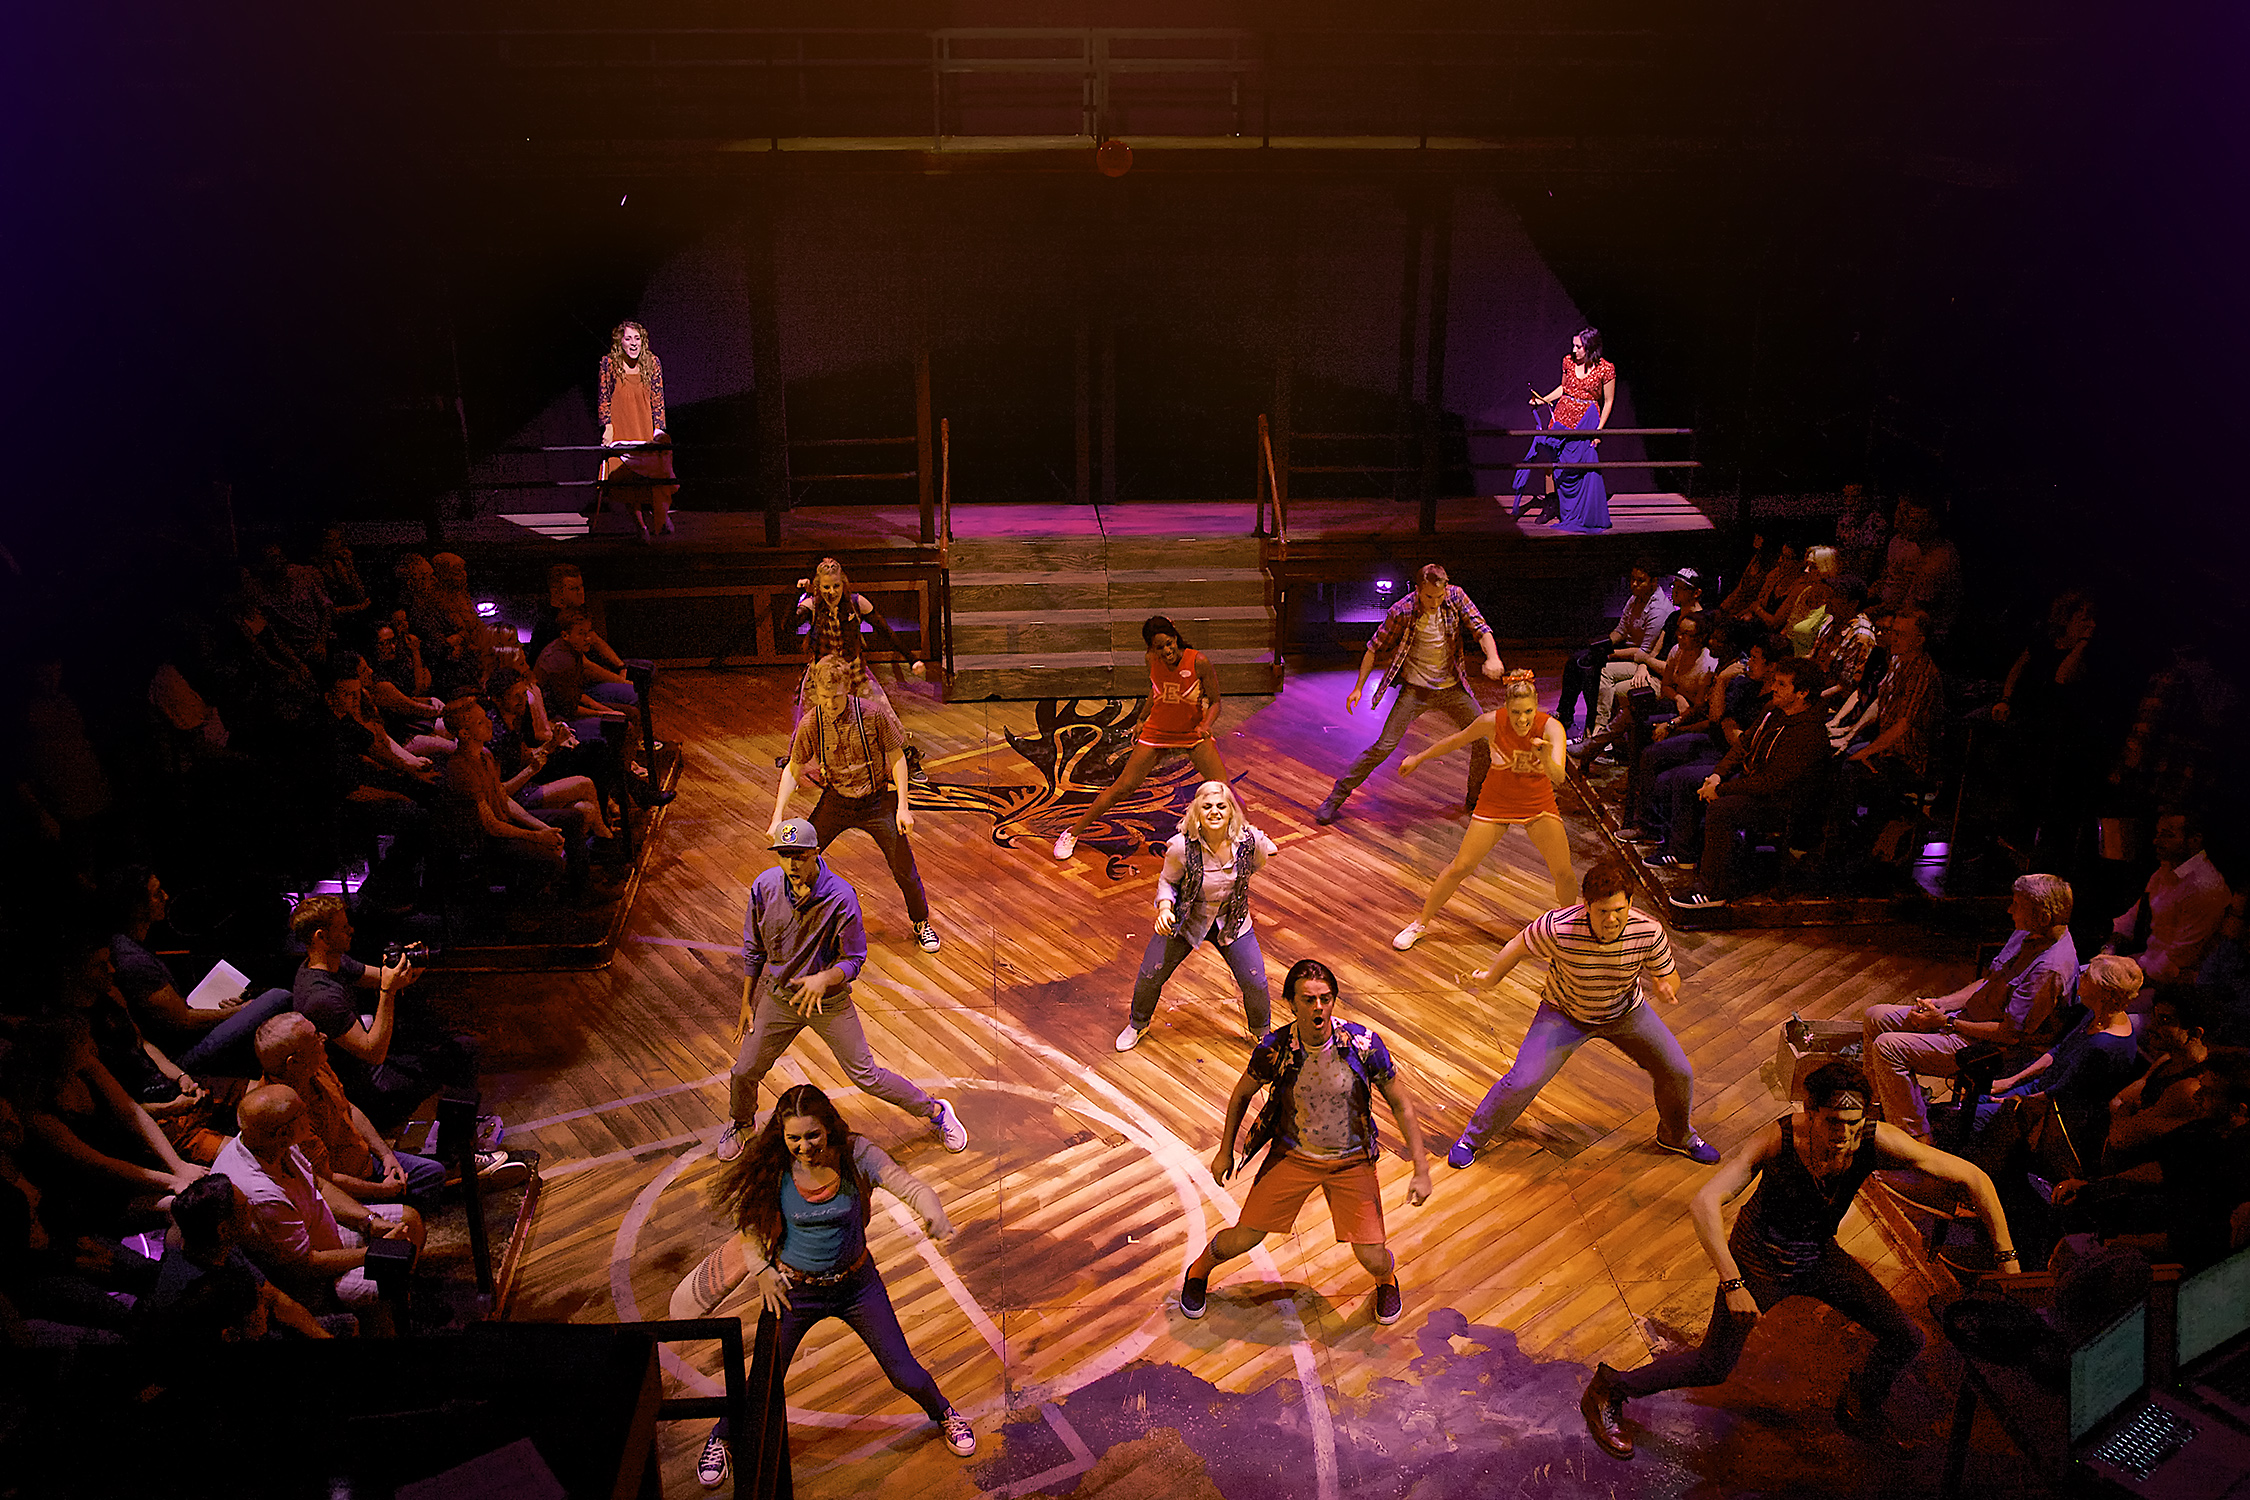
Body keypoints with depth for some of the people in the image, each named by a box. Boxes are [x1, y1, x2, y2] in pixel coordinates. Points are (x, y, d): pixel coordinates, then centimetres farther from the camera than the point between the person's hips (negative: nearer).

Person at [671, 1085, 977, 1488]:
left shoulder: (856, 1155, -21)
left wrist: (935, 1214, -43)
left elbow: (909, 1186, -23)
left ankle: (944, 1414, 41)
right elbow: (747, 1218, -4)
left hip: (856, 1284, 1)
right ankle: (720, 1439, 42)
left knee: (904, 1372, 9)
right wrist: (763, 1270, -11)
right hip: (793, 1290, -1)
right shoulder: (770, 1169, -21)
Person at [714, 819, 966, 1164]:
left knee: (865, 1075, 2)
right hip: (779, 995, 3)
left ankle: (935, 1110, 25)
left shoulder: (841, 897, -25)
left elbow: (854, 960, -16)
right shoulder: (764, 887, -15)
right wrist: (747, 1003, 7)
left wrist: (824, 979, -37)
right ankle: (740, 1126, 45)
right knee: (745, 1072, 10)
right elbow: (753, 949, 1)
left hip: (830, 1001, -3)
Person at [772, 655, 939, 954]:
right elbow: (793, 771, -2)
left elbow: (897, 758, -9)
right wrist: (777, 817, -9)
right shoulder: (810, 724, -14)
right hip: (836, 801, 2)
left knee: (904, 869, -3)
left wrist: (902, 807, -14)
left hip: (877, 801, -2)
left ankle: (921, 923, 23)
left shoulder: (873, 713, -20)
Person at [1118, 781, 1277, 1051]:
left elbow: (1258, 862, 2)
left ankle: (1261, 1032, 37)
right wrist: (1164, 907, -26)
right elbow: (1167, 881, -11)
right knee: (1150, 976, 7)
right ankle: (1138, 1024, 40)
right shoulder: (1181, 846, -28)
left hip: (1232, 922, 1)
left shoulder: (1249, 840, -23)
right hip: (1184, 920, -1)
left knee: (1255, 983, 3)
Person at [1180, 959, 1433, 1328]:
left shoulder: (1364, 1044, -23)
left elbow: (1400, 1105, -10)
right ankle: (1200, 1270, 36)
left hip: (1351, 1160, 0)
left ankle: (1386, 1278, 36)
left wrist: (1421, 1170, -9)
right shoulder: (1274, 1050, -21)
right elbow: (1242, 1093, 0)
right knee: (1243, 1239, 0)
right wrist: (1225, 1151, 9)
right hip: (1293, 1155, 0)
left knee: (1372, 1259, -4)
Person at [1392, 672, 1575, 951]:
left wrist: (1548, 761, -60)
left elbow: (1558, 777, -38)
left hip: (1539, 806, 0)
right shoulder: (1492, 723, -23)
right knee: (1460, 867, -2)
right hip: (1495, 804, 0)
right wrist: (1418, 758, 6)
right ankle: (1421, 923, 16)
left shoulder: (1551, 729, -26)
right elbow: (1456, 740, -4)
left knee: (1563, 874, -2)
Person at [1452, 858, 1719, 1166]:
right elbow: (1520, 946, -16)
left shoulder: (1648, 931, -30)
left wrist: (1665, 989, -37)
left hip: (1625, 1011, 3)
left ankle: (1676, 1136, 39)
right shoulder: (1560, 928, -37)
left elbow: (1670, 976, -12)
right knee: (1523, 1080, -14)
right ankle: (1473, 1137, 13)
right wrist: (1492, 977, 0)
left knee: (1678, 1073, 5)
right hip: (1565, 1013, -3)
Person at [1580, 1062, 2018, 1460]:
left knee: (1906, 1339, 4)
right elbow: (1703, 1203, -41)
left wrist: (2006, 1257, -16)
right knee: (1714, 1367, 0)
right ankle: (1609, 1389, 20)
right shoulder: (1779, 1139, -34)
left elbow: (1973, 1179, -17)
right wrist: (1732, 1284, -43)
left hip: (1820, 1257, 4)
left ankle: (1860, 1409, 34)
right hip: (1761, 1260, -4)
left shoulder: (1875, 1141, -27)